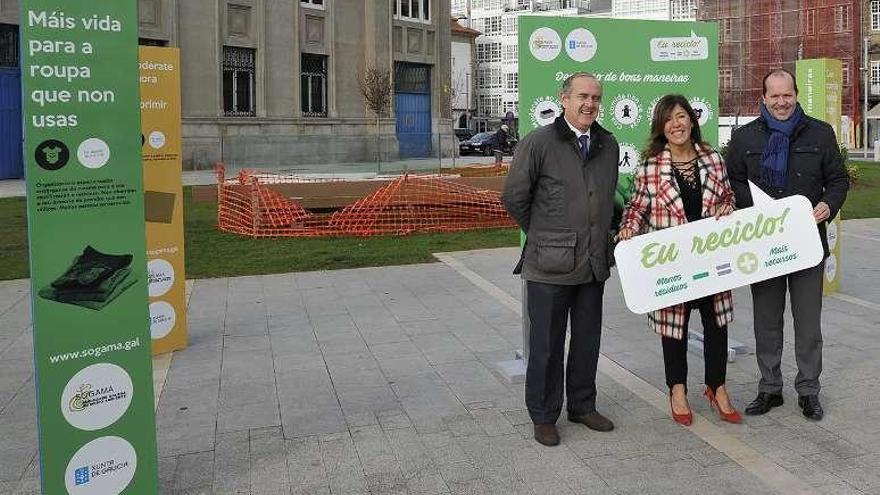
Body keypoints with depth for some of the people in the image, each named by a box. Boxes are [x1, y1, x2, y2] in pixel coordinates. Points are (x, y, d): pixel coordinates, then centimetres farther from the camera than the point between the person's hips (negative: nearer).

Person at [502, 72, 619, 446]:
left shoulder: (608, 145, 9)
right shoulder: (539, 143, -9)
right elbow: (514, 198, -5)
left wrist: (602, 234, 16)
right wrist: (543, 234, 3)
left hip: (594, 262, 6)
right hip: (550, 265, -5)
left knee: (588, 340, 16)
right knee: (546, 345, 4)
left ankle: (582, 406, 32)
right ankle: (543, 417, 18)